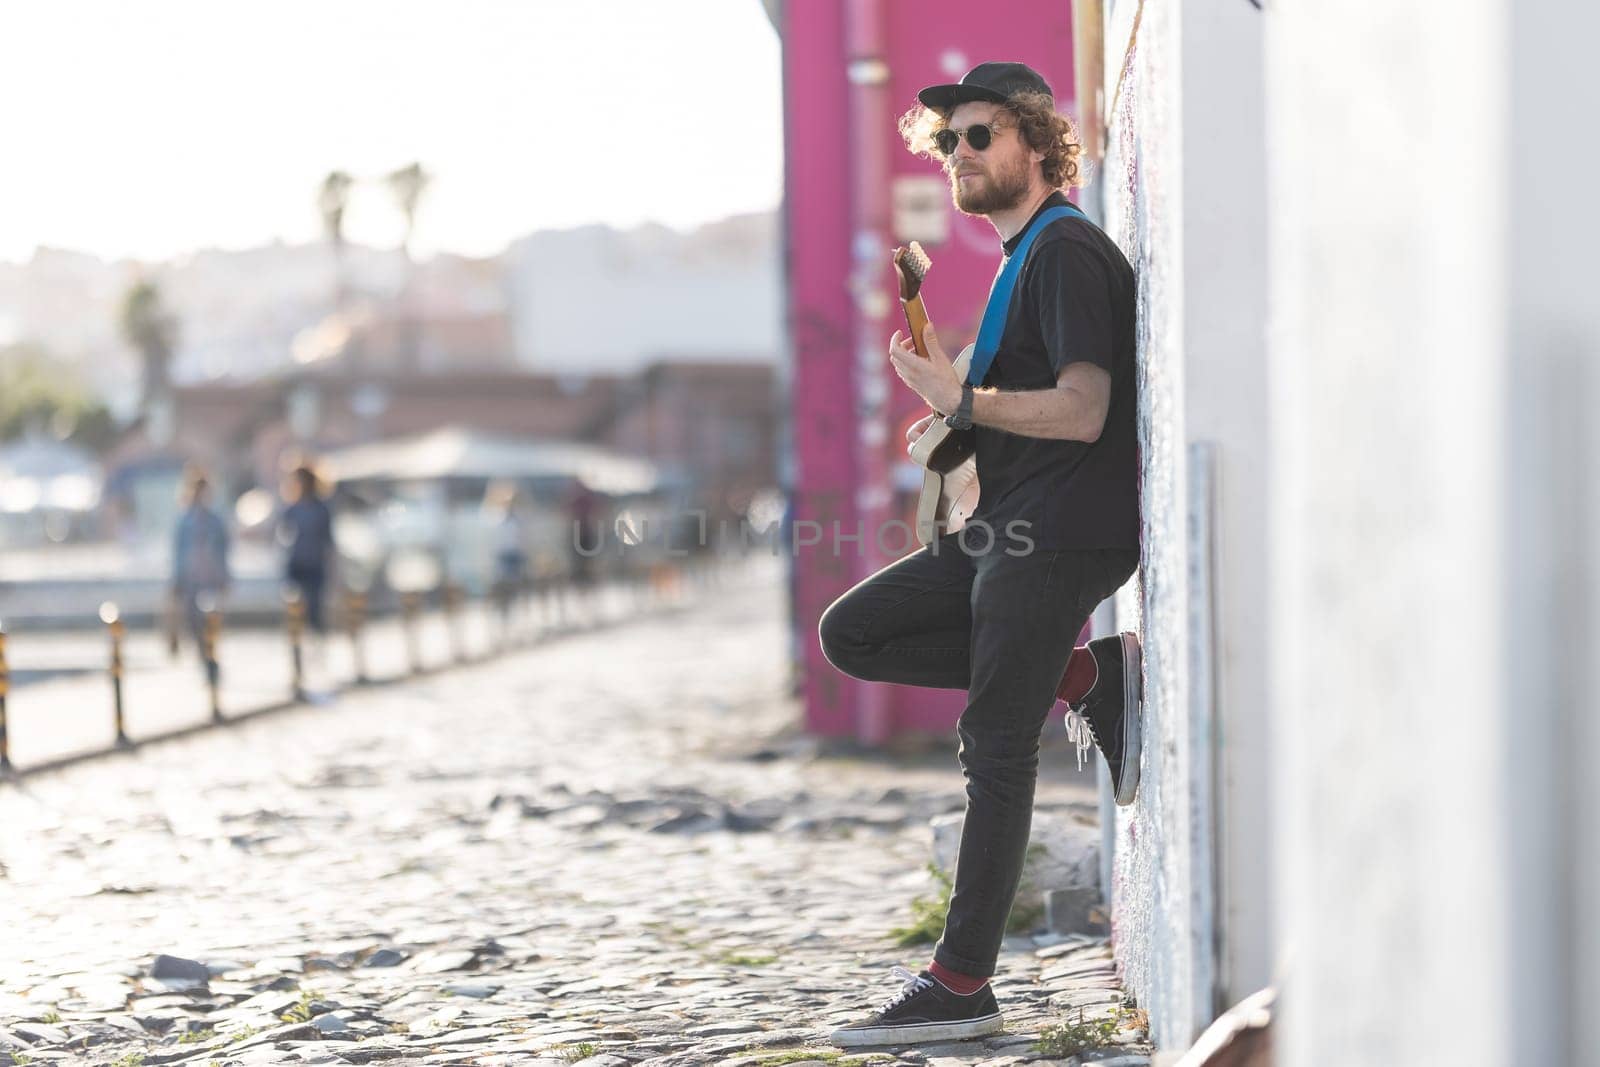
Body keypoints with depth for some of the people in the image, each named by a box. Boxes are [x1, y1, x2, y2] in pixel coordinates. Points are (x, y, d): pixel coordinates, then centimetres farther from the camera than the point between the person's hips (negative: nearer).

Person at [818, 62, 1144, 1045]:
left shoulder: (1068, 251, -12)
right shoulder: (1024, 257, 19)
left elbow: (1082, 411, -21)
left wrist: (960, 400, -14)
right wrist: (962, 417, 12)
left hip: (1061, 535, -10)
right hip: (1005, 532, 10)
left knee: (996, 745, -9)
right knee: (853, 634, 7)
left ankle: (962, 984, -5)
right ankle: (1077, 677, 5)